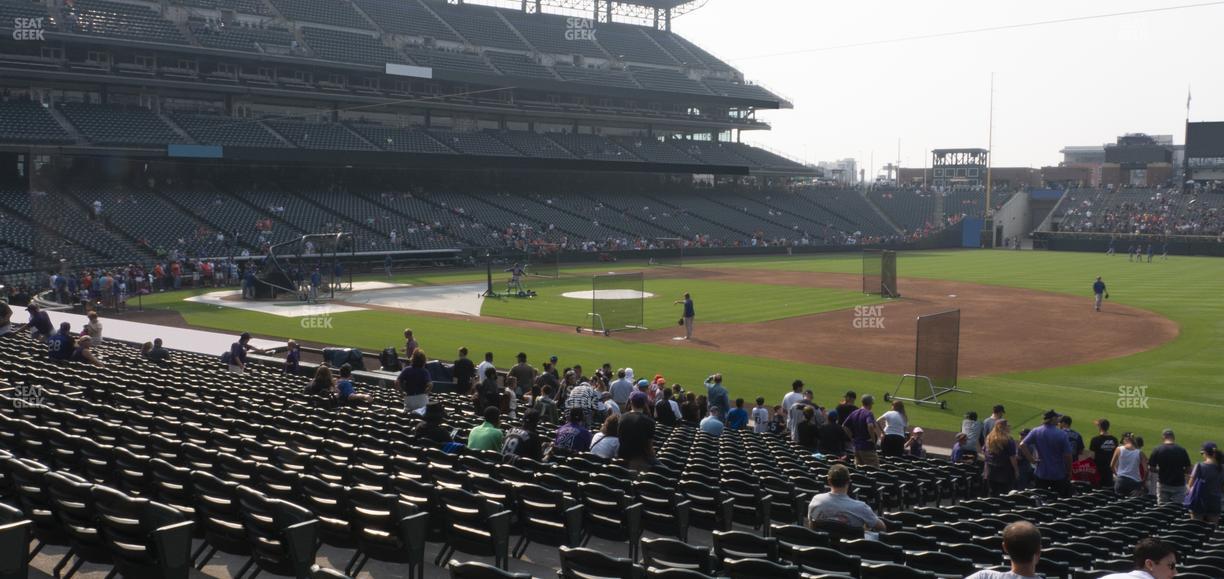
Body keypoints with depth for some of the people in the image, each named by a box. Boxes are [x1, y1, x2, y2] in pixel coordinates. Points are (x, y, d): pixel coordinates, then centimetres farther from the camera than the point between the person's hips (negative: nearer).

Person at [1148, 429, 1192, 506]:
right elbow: (1188, 470, -3)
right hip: (1179, 484, 0)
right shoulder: (1182, 450, -6)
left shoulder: (1157, 450, -6)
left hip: (1163, 484, 0)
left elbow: (1152, 469, -4)